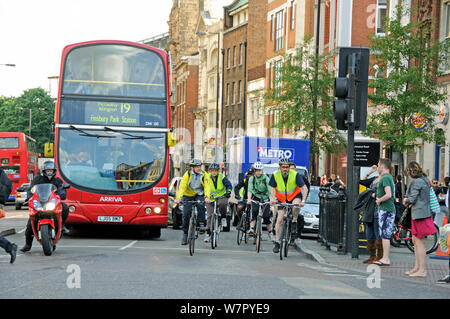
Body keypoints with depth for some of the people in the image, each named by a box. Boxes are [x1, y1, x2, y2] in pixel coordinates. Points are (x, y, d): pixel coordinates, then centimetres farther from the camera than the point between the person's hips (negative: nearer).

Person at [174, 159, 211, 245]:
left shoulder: (204, 175, -13)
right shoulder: (187, 174, -16)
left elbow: (207, 187, -24)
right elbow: (182, 187, -25)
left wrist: (207, 197, -42)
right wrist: (178, 198, -40)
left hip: (199, 195, 0)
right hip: (188, 195, 0)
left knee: (200, 206, -31)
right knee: (186, 214, -10)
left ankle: (201, 225, -19)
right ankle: (185, 233, 4)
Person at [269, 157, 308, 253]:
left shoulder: (295, 175, -24)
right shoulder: (275, 175, -18)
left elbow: (305, 188, -24)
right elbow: (273, 189, -7)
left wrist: (303, 201, -37)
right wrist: (273, 199, -26)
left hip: (295, 196, -2)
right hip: (282, 198, 2)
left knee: (296, 204, -37)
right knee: (279, 219, -6)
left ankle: (294, 222, -10)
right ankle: (277, 242, 3)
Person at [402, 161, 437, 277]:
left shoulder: (416, 182, -16)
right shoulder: (425, 180, 12)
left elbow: (412, 199, -16)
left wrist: (406, 200, 5)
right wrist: (409, 201, 8)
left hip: (419, 214, -9)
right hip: (425, 212, 9)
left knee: (419, 242, -5)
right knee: (415, 240, 16)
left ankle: (422, 270, -2)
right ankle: (417, 267, 21)